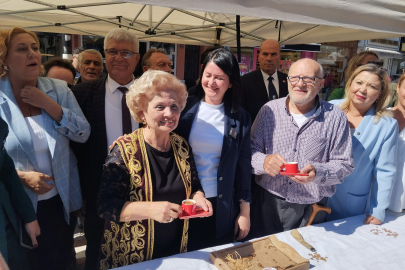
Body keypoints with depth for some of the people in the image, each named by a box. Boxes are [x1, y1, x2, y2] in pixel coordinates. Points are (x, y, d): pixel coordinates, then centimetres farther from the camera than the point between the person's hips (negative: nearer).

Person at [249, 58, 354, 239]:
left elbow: (344, 164, -2)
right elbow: (251, 149, -1)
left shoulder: (335, 117, -2)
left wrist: (318, 172, -22)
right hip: (268, 204, 1)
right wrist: (264, 162, -22)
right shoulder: (269, 110, -1)